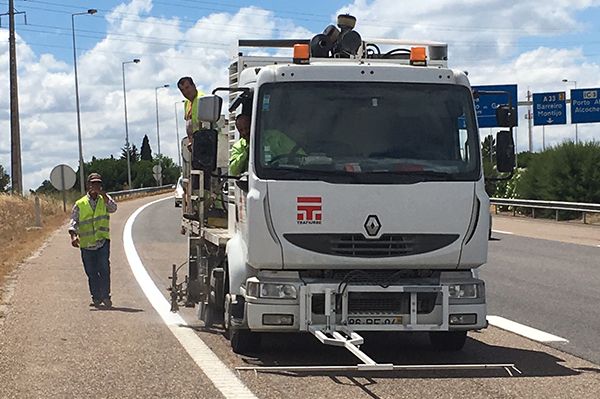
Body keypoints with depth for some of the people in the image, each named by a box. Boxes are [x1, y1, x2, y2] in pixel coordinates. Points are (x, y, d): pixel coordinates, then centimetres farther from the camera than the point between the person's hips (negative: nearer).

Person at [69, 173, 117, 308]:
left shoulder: (104, 200, 11)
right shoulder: (80, 204, 8)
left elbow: (113, 208, -10)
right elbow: (74, 221, 4)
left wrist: (101, 193, -14)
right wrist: (73, 235, -14)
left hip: (102, 241, -1)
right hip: (86, 243, 1)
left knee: (104, 267, -15)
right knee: (91, 272, 5)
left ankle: (105, 296, -7)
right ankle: (96, 298, 16)